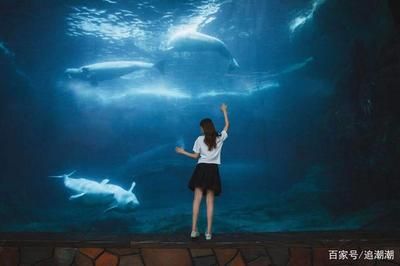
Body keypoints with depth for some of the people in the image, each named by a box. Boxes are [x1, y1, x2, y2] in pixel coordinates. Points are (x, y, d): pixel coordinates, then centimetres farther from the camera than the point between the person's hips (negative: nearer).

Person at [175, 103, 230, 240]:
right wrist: (225, 111, 32)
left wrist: (183, 152, 18)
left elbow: (196, 156, 4)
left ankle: (194, 230, -6)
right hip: (213, 170, 1)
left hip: (202, 169, -1)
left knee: (197, 199, 0)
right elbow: (227, 125, 21)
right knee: (210, 202, 3)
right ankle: (208, 232, 1)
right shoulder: (220, 138, 5)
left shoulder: (200, 139, 0)